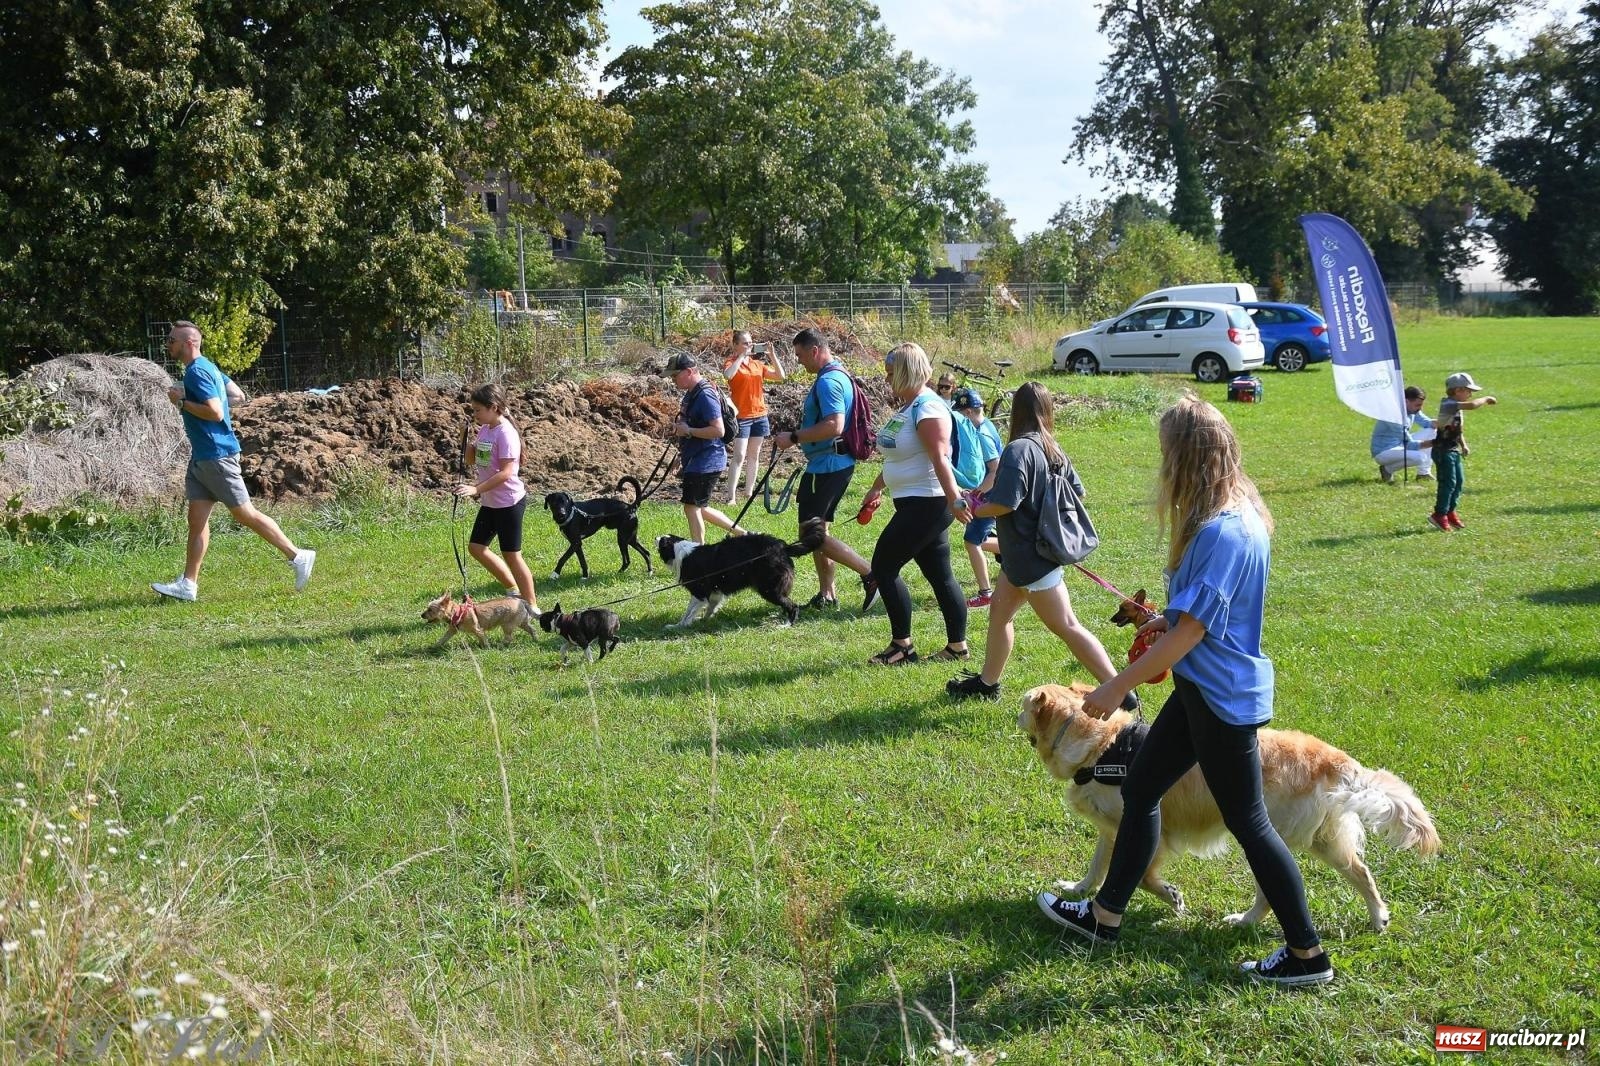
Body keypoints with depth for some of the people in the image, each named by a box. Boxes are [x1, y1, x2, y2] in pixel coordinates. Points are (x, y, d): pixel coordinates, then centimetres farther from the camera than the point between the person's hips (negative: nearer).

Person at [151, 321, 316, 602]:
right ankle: (188, 585, 7)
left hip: (216, 456, -10)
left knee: (244, 514, -4)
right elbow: (237, 395, 22)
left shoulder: (197, 372, -16)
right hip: (201, 457, 10)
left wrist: (181, 402, -16)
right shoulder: (207, 367, 14)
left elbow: (215, 412, -25)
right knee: (197, 519, 7)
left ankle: (298, 556, 4)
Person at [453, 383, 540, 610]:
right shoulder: (484, 430, 6)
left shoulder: (505, 434, -20)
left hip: (508, 502, -9)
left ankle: (532, 606, 9)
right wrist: (467, 438, -2)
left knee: (511, 554, -2)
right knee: (476, 547, 13)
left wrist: (476, 489, -29)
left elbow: (506, 472, -25)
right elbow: (470, 461, 15)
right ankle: (513, 589, 24)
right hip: (489, 502, 9)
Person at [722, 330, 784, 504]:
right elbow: (728, 374, -28)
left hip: (760, 415, 6)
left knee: (754, 456, 9)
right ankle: (731, 496, -11)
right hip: (741, 416, -5)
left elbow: (780, 376, 3)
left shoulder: (758, 363, 10)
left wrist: (771, 355, -7)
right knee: (739, 457, -11)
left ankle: (749, 492, 17)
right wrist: (742, 356, -22)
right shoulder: (731, 363, -4)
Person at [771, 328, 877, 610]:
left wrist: (794, 437, -24)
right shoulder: (839, 375, 15)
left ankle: (870, 574, -8)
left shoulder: (828, 381, -19)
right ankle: (827, 595, 19)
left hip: (827, 467, -11)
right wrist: (799, 434, 20)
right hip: (835, 464, 11)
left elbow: (834, 426, -30)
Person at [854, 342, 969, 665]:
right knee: (940, 575, 11)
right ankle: (957, 646, 15)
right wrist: (876, 488, 31)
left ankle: (902, 646, 0)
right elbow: (896, 456, 25)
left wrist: (955, 500, -32)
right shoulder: (905, 407, 14)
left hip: (926, 504, -10)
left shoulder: (927, 408, -16)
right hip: (915, 504, 10)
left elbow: (940, 458, -26)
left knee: (884, 567, -6)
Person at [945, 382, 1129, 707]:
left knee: (1067, 627, -6)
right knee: (999, 610, 18)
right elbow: (1077, 491, 13)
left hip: (1032, 557, -10)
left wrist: (970, 510, -10)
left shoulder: (1019, 449, -21)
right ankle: (987, 682, 29)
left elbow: (1004, 503, -27)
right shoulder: (1053, 449, 5)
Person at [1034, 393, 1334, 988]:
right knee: (1140, 786, 17)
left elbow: (1190, 632, -24)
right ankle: (1105, 915, 31)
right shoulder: (1239, 514, 4)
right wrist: (1168, 620, 16)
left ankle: (1307, 956, 17)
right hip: (1205, 688, 10)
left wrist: (1117, 687, -17)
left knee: (1247, 822, 3)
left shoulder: (1222, 532, -26)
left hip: (1222, 698, -10)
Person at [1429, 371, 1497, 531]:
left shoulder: (1456, 407, 13)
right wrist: (1485, 399, -18)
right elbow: (1471, 405, -34)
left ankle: (1450, 512, 24)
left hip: (1453, 451, 10)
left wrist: (1463, 445, 11)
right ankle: (1439, 515, -1)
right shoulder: (1448, 404, -19)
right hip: (1443, 450, -10)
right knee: (1448, 482, -8)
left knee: (1458, 482, 13)